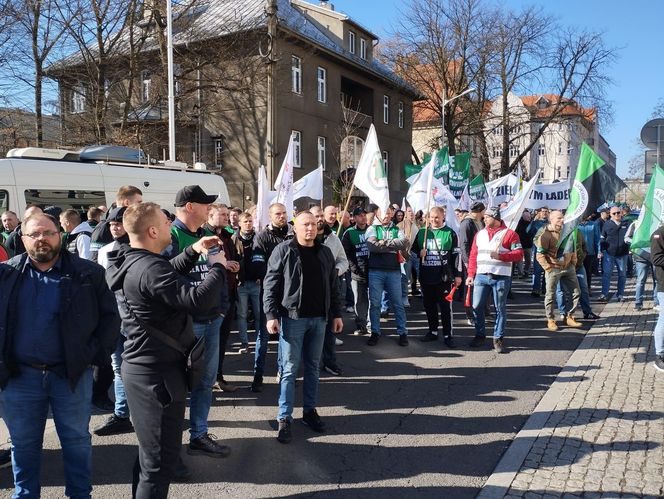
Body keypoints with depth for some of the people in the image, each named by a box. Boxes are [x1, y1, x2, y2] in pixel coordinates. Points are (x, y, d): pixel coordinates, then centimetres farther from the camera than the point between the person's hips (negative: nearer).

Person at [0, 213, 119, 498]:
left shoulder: (87, 273, -4)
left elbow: (109, 316, -1)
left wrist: (96, 354, -8)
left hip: (72, 373, -1)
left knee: (77, 441, 12)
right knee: (23, 444, 16)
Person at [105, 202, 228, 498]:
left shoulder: (132, 262, 7)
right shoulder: (149, 268, -26)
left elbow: (168, 275, 25)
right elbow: (199, 301, -33)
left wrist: (193, 252, 13)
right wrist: (216, 266, -17)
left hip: (143, 367, 11)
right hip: (157, 373, -11)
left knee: (150, 448, 25)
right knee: (162, 456, 1)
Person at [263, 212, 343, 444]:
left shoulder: (325, 252, 9)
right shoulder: (283, 250, -5)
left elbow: (333, 286, 14)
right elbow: (270, 285, -7)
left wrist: (337, 314, 10)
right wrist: (271, 315, -14)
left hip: (319, 318, 5)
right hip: (292, 318, -4)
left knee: (313, 367, 13)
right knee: (289, 369, 0)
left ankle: (309, 410, 26)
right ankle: (284, 418, 7)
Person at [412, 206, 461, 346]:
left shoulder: (450, 233, 0)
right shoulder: (422, 232, 9)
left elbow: (456, 255, 0)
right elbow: (414, 249, 18)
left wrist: (457, 275, -3)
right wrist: (419, 253, -5)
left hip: (444, 277, -4)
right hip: (426, 277, 4)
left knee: (445, 307, -1)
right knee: (429, 306, 12)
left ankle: (448, 335, 8)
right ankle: (433, 332, 26)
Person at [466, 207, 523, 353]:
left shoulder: (509, 233, 0)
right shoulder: (479, 234, 14)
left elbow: (519, 254, -6)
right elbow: (473, 256, 13)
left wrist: (500, 256, -18)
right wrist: (470, 274, 5)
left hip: (501, 278, -4)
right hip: (481, 276, 4)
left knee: (500, 309, 3)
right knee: (477, 307, 3)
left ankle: (498, 339, 12)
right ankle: (480, 335, 19)